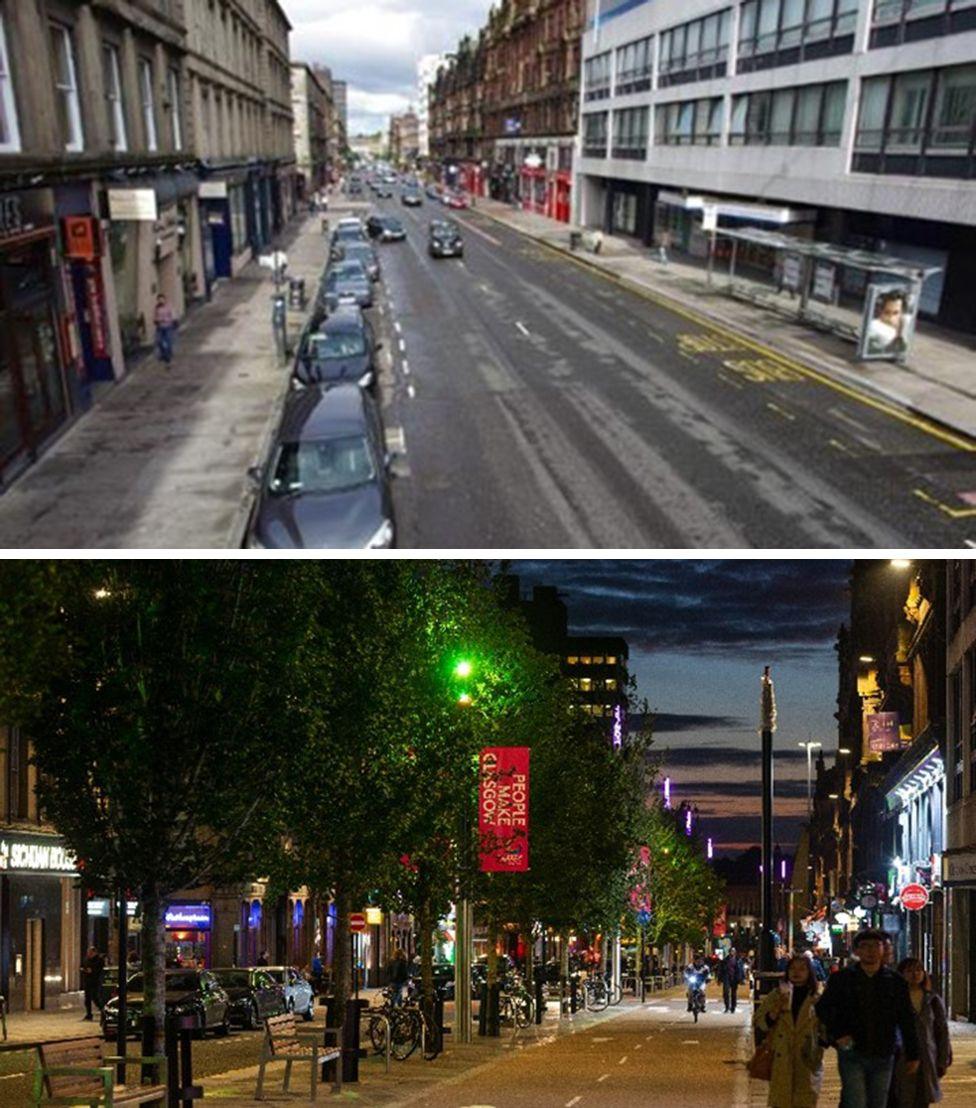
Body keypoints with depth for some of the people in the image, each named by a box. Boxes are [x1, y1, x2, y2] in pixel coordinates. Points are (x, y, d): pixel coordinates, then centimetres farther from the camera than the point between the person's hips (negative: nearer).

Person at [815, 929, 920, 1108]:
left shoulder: (896, 982, 6)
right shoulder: (842, 979, 2)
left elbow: (907, 1021, 10)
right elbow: (823, 1008, 7)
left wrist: (912, 1055, 8)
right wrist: (837, 1034, -6)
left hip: (883, 1056, 2)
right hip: (852, 1054, -2)